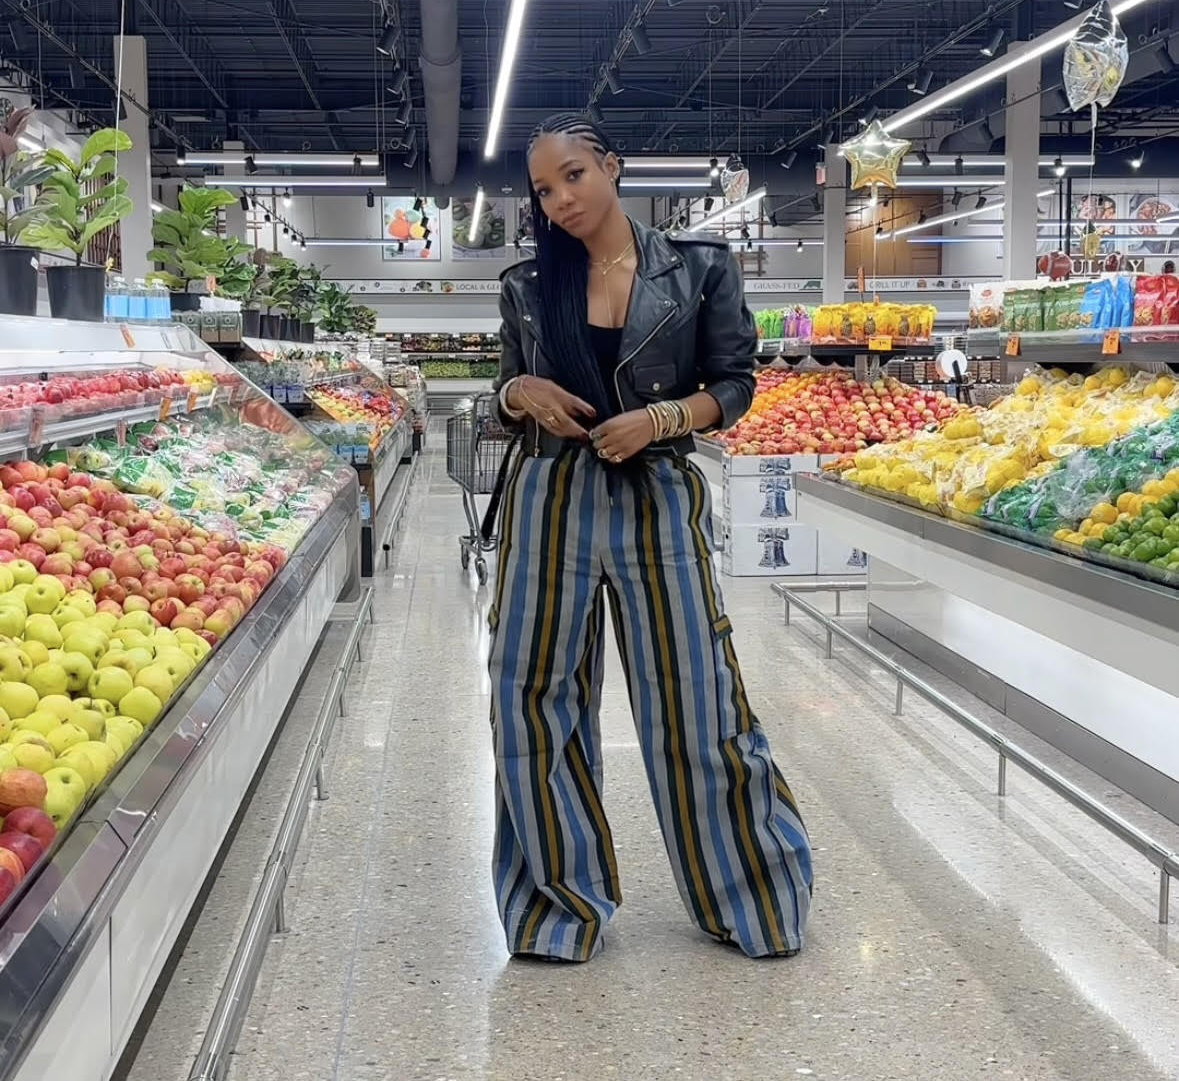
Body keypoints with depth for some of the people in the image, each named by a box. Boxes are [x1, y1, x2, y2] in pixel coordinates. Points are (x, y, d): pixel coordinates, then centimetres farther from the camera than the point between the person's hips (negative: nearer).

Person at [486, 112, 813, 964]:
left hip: (658, 501, -2)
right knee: (535, 694, 5)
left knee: (694, 698, 1)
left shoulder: (699, 268, 0)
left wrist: (660, 418, -15)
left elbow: (733, 385, 1)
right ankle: (561, 901, 22)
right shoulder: (529, 286, 6)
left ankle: (750, 897, 21)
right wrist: (519, 392, -8)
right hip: (550, 503, 3)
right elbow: (511, 401, 14)